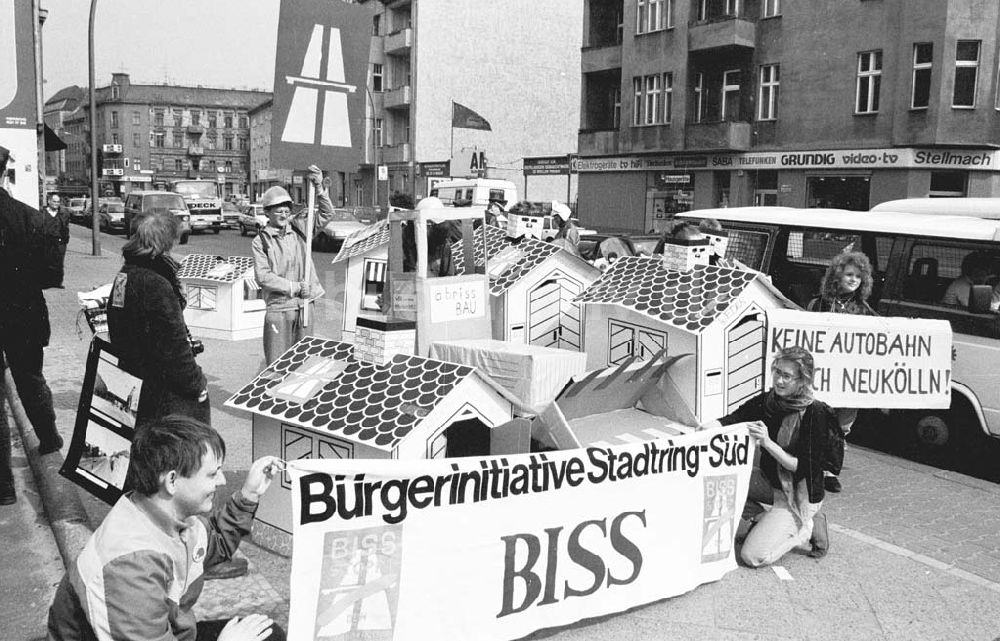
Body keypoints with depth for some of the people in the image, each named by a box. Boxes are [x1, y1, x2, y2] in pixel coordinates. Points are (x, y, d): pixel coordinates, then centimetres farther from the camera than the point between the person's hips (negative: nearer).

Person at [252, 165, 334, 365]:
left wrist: (319, 187, -13)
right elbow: (263, 277, -10)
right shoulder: (260, 242, -3)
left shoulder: (299, 229, 7)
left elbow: (326, 214, 3)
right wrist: (295, 287, -16)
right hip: (278, 309, -3)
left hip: (304, 305, 3)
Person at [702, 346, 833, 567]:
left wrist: (767, 443, -29)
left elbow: (804, 468, -21)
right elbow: (731, 420, -11)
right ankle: (766, 522, 11)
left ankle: (807, 528, 6)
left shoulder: (815, 414, -20)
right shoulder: (766, 402, -2)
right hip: (770, 485, 7)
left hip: (800, 496, -7)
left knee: (753, 556, -14)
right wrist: (706, 427, -32)